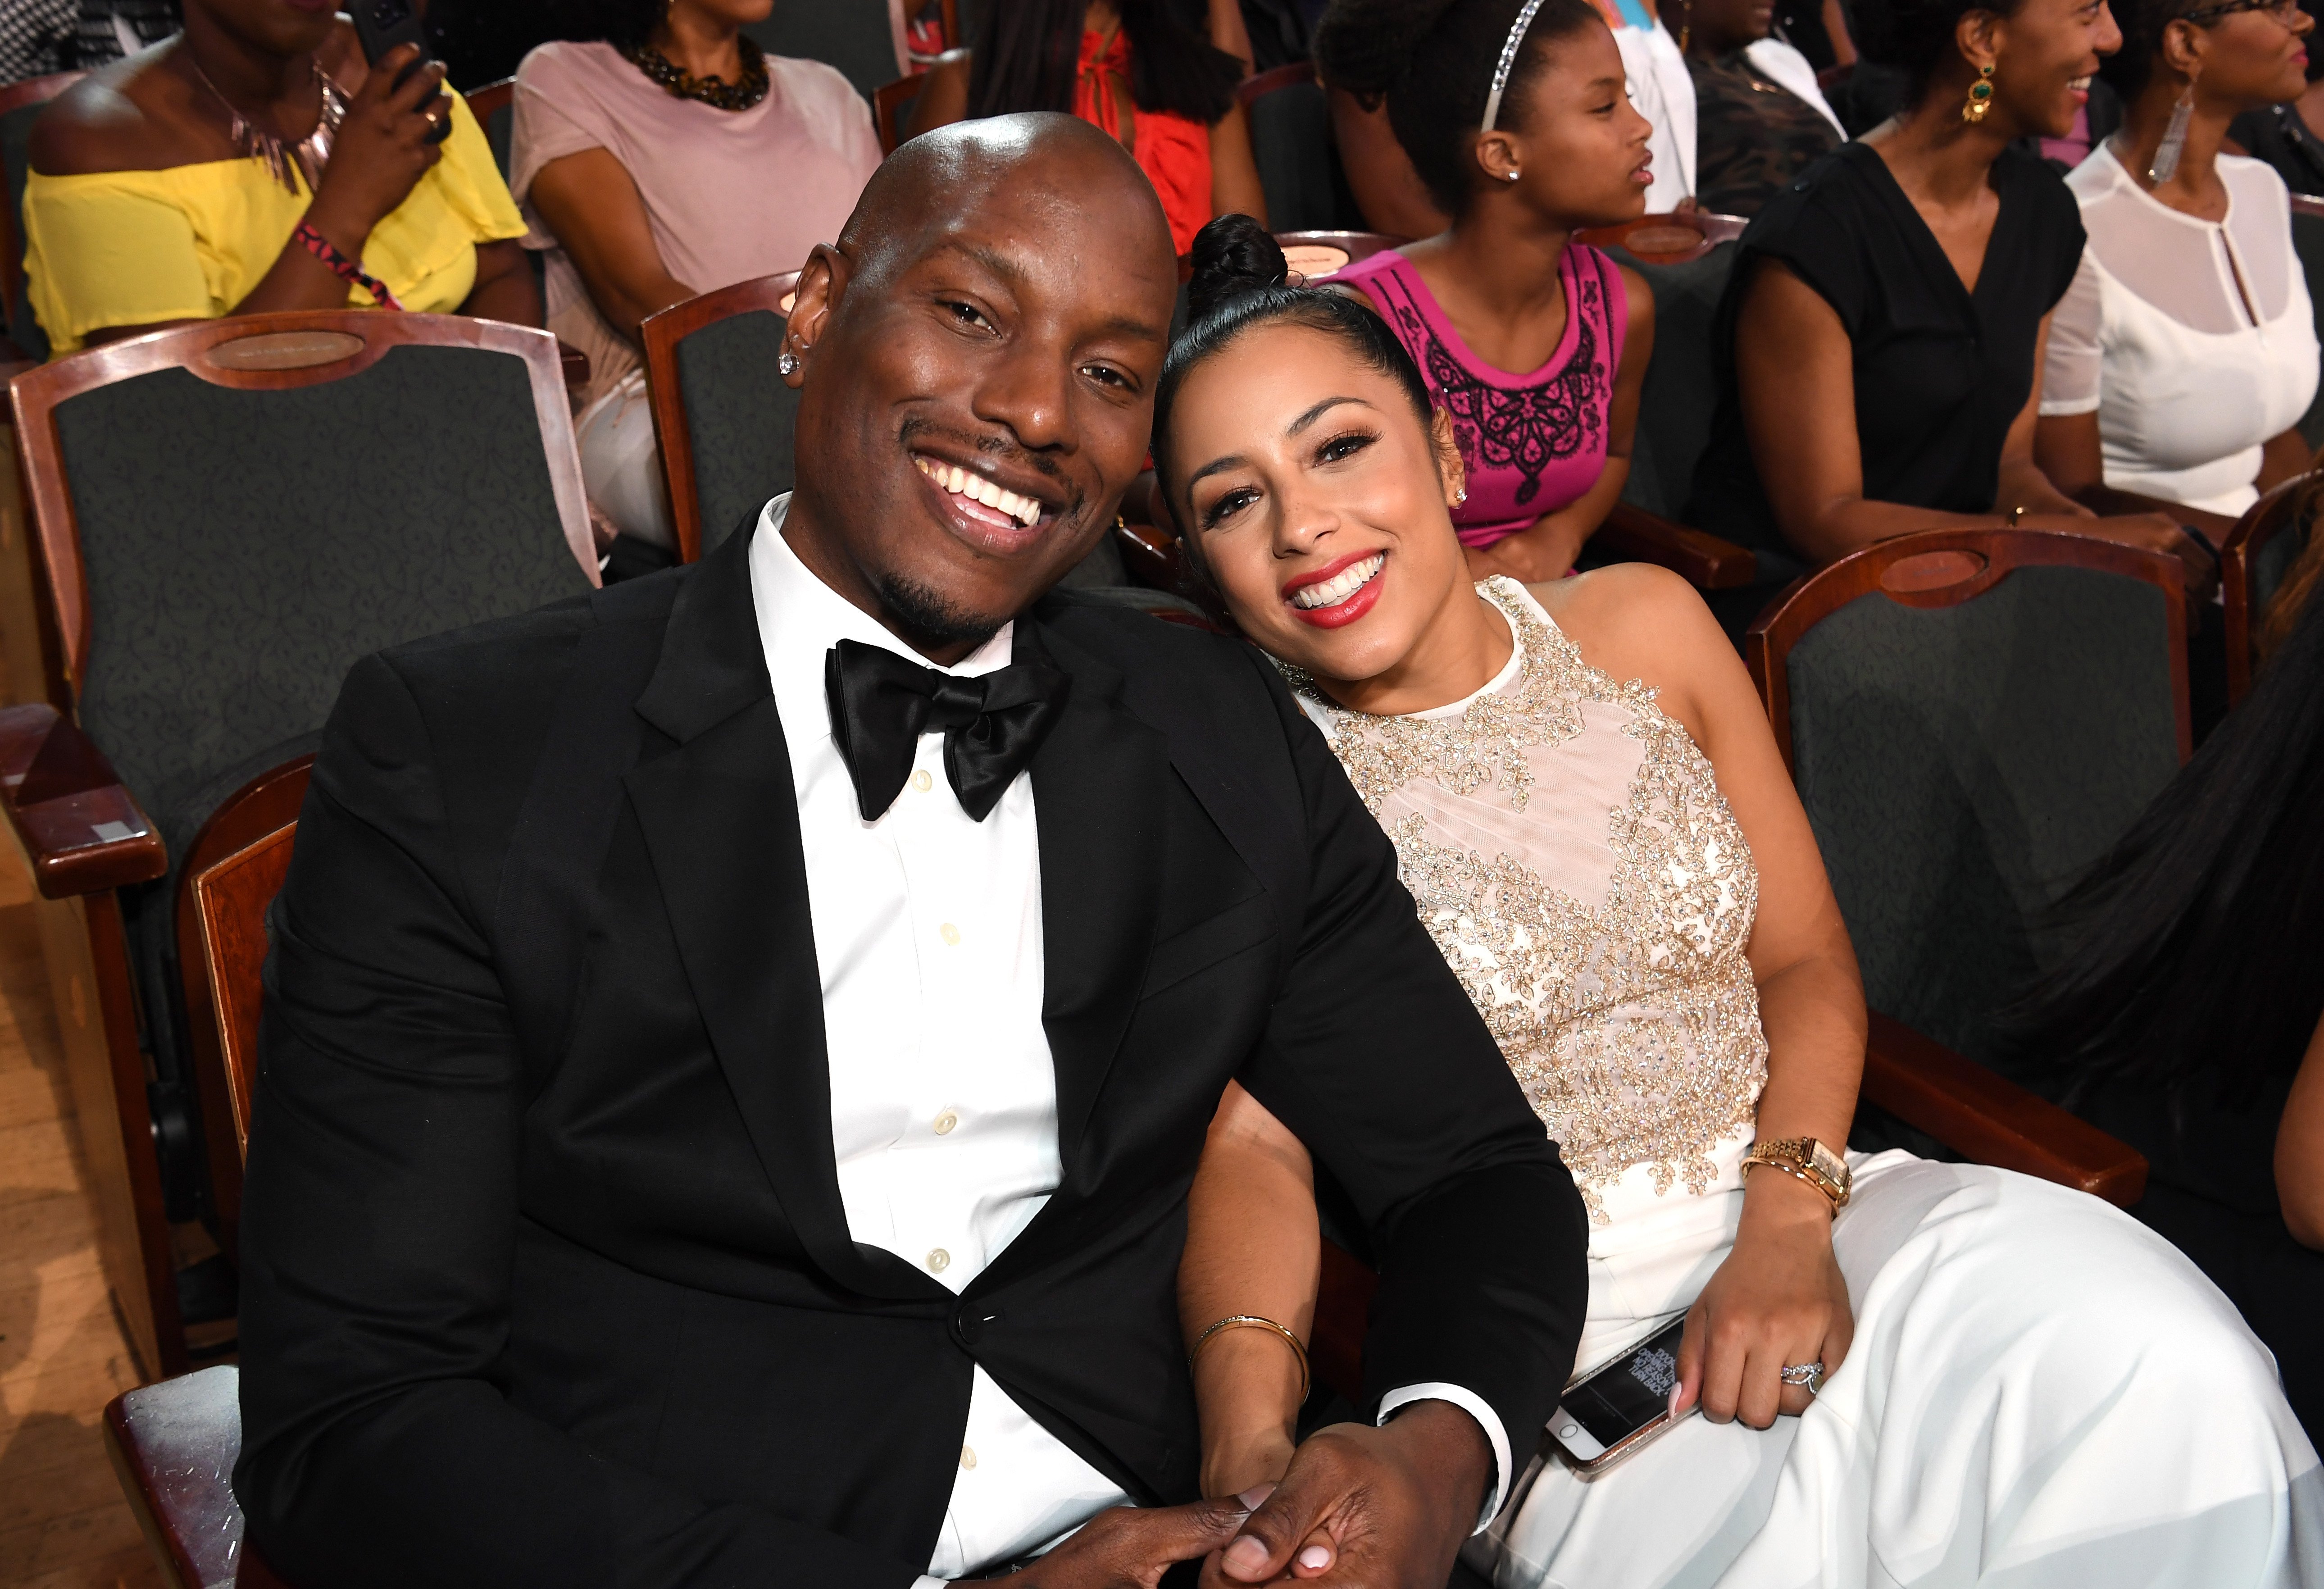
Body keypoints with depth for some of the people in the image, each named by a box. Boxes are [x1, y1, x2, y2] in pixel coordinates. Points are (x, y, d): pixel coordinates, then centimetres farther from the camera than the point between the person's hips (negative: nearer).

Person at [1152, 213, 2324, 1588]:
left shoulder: (1643, 625, 6)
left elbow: (1808, 960, 9)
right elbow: (1248, 1139, -14)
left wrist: (1789, 1218, -10)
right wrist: (1251, 1449, -32)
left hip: (1790, 1215, 4)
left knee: (2161, 1369, -21)